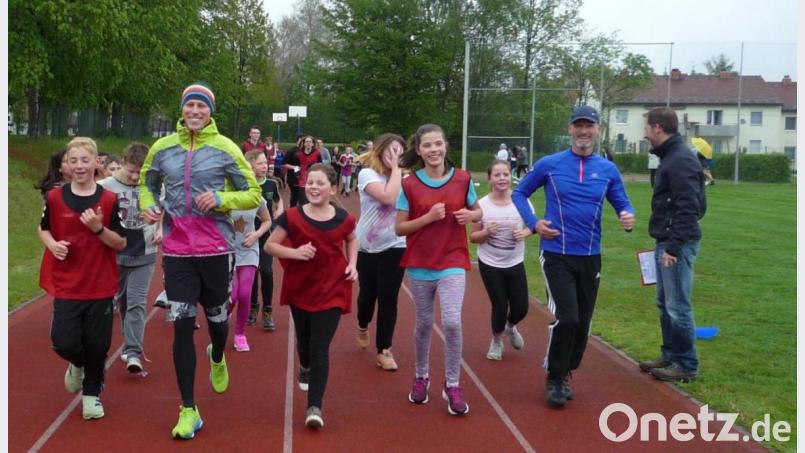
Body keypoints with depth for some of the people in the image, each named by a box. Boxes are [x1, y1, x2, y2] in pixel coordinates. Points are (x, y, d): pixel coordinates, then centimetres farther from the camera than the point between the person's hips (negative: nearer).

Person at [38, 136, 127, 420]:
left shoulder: (109, 200, -5)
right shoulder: (55, 198, -2)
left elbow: (121, 243, -3)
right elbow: (44, 229, 13)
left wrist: (99, 229, -20)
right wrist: (53, 245, -7)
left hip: (101, 287, 0)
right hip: (65, 286, 1)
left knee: (97, 345, 5)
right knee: (64, 342, -7)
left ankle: (92, 393, 28)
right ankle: (78, 364, 30)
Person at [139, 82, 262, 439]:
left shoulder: (225, 149, -4)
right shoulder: (162, 148, 3)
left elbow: (253, 194, -1)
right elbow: (147, 183, 20)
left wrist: (220, 199, -18)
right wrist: (148, 206, -2)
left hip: (216, 248, -1)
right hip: (176, 249, 1)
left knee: (216, 317, 13)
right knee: (182, 324, -3)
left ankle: (217, 359, 51)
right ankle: (188, 410, 6)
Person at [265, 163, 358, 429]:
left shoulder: (343, 219, -7)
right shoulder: (292, 217, -12)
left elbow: (351, 240, 16)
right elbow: (270, 245, -5)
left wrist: (352, 265, 0)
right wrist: (294, 252, -22)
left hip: (332, 292, -1)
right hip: (300, 289, 1)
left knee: (320, 349, -7)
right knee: (304, 340, 21)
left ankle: (315, 407, -5)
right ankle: (305, 368, 56)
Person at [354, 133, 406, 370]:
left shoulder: (402, 177, 2)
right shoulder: (367, 174, -10)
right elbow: (388, 197, -26)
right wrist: (394, 170, -17)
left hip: (395, 246, 2)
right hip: (367, 246, -2)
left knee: (388, 298, 0)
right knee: (368, 293, 13)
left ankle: (384, 350, 11)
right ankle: (363, 327, 46)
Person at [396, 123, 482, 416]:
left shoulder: (462, 179, -2)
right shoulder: (409, 185, -6)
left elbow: (478, 212, 12)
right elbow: (399, 228, -5)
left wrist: (470, 215, -11)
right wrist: (428, 217, -19)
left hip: (452, 262, 0)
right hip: (419, 263, 1)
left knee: (452, 322, -13)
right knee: (424, 323, 12)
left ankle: (453, 386, 4)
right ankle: (421, 377, 33)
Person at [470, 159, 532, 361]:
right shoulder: (482, 205, -12)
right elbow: (473, 237, -4)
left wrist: (525, 233, -16)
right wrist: (486, 232, -24)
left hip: (515, 264, 2)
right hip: (490, 265, -2)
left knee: (521, 308, 3)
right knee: (500, 306, 1)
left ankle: (510, 327, 40)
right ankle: (496, 342, 30)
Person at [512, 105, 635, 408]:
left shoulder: (608, 169, 4)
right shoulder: (549, 164, -3)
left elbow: (622, 203, 9)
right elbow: (519, 193, 7)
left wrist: (628, 218, -15)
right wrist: (533, 223, -7)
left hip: (590, 257, 4)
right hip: (556, 255, -3)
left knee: (582, 323, 10)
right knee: (566, 318, -14)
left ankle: (565, 374, 31)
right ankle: (554, 380, 4)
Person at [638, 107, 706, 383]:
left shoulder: (681, 159, -17)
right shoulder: (670, 156, 15)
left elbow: (688, 208, -23)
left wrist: (674, 246, -24)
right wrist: (665, 243, 19)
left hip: (678, 244, -10)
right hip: (666, 242, 10)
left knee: (678, 307, -4)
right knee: (665, 304, 16)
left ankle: (687, 366, 4)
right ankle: (670, 356, 26)